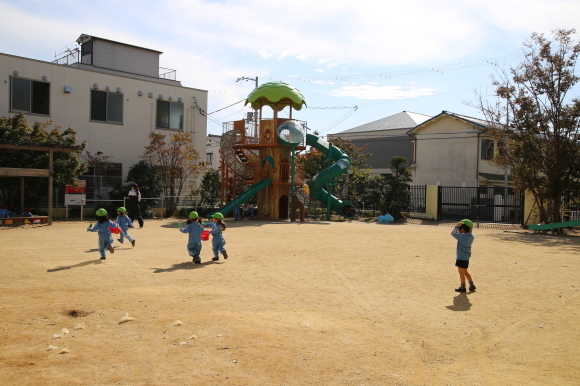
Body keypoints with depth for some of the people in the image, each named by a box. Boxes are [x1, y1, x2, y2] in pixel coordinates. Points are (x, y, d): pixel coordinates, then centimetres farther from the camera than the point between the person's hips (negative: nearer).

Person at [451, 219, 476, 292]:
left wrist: (457, 226, -8)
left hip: (461, 257, -9)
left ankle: (462, 287, 13)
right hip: (466, 257, 9)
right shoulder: (471, 236, 2)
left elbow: (453, 233, -15)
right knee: (465, 272, 21)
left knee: (461, 272, 4)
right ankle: (472, 285, 25)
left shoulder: (463, 236, -22)